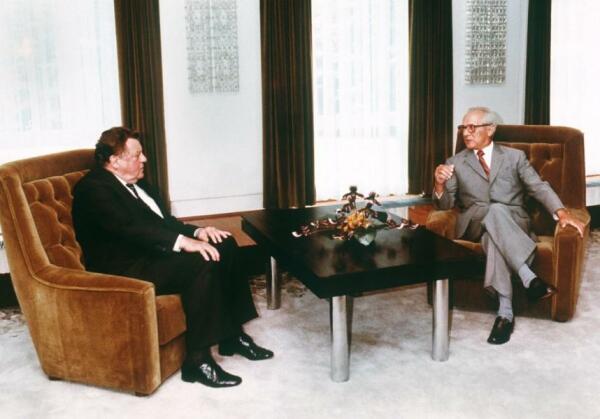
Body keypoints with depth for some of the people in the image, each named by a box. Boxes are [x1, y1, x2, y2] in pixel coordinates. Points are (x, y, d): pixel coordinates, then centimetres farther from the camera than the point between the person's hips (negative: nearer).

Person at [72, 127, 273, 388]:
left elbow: (163, 220, 18)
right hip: (127, 270, -10)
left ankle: (231, 334, 6)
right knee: (203, 263, -29)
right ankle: (197, 359, -21)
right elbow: (130, 228, -26)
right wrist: (184, 242, -32)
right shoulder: (93, 188, -13)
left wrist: (196, 232, -1)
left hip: (154, 253, 10)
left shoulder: (135, 183, 17)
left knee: (225, 246, 0)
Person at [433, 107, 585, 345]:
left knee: (493, 235, -38)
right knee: (494, 210, -36)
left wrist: (561, 212, -17)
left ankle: (505, 311, -38)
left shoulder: (515, 156, 12)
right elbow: (445, 204, 5)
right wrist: (439, 184, -18)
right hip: (473, 225, 0)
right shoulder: (455, 163, 12)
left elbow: (539, 187, 1)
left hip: (513, 223, 0)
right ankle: (528, 278, -41)